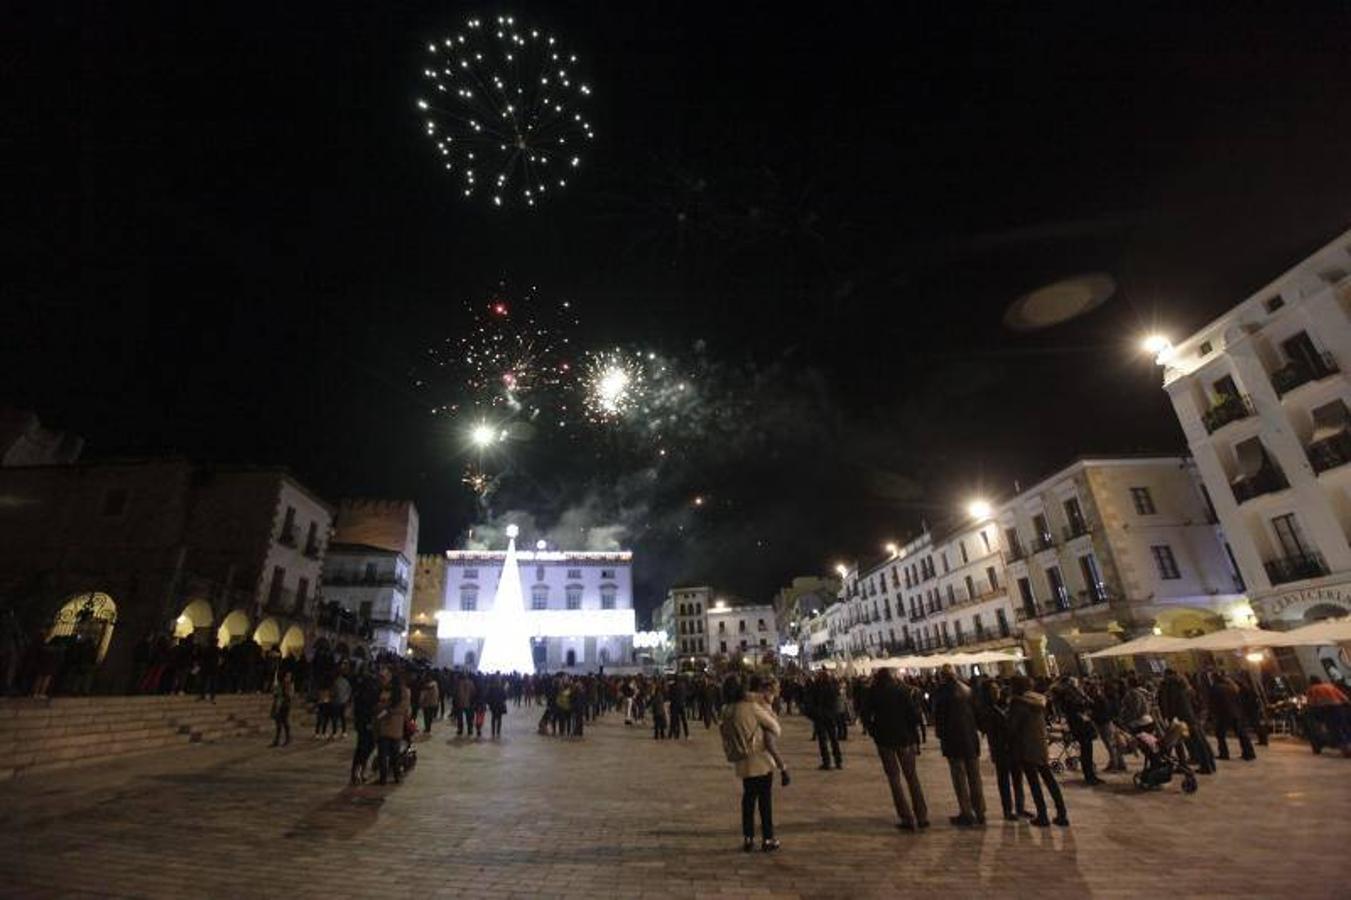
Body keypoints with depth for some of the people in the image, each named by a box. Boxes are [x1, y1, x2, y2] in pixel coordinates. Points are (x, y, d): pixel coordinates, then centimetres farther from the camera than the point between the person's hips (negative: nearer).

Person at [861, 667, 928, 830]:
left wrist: (873, 732, 6)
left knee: (894, 778, 7)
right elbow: (914, 713, -6)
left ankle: (907, 819, 5)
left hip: (885, 739, -2)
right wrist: (915, 736, 2)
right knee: (912, 776, 15)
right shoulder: (902, 690, 0)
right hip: (905, 738, 2)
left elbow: (865, 715, -6)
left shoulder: (872, 692, -2)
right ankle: (922, 817, 16)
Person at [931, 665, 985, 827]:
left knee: (960, 778, 3)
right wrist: (974, 729, 15)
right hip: (971, 737, 5)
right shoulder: (966, 689, 5)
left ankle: (966, 814, 5)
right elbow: (976, 711, 8)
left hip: (953, 739, -5)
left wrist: (940, 734, 2)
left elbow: (938, 716, -10)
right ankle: (979, 813, 21)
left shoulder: (941, 692, -10)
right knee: (974, 777, 14)